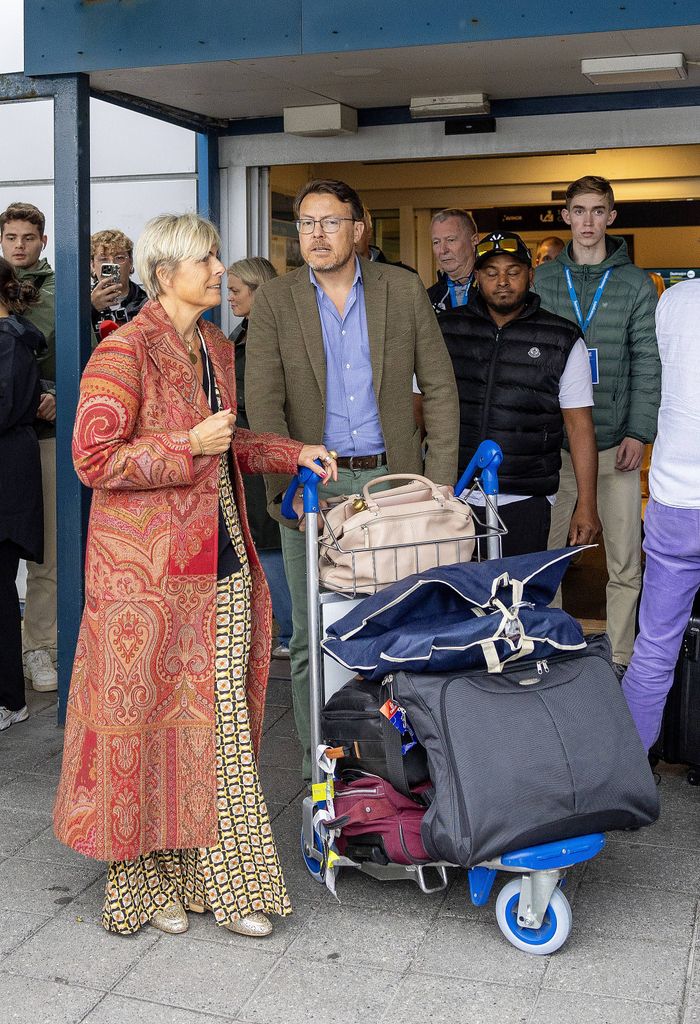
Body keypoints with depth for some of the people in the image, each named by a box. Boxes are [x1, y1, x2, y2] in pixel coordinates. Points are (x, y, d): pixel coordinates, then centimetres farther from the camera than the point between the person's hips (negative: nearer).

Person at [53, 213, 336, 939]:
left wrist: (291, 453, 16)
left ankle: (219, 877, 20)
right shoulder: (125, 351, -11)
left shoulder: (217, 348, 14)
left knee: (220, 721, 8)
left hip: (219, 559, 7)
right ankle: (144, 878, 20)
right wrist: (189, 445, -18)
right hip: (148, 565, -7)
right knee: (146, 715, 3)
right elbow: (93, 458, -15)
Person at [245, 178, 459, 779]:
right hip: (313, 487, 0)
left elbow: (440, 388, 6)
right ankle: (318, 761, 17)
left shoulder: (405, 290, 5)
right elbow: (263, 405, -4)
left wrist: (439, 482, -2)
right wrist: (288, 486, -16)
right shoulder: (275, 302, 2)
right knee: (312, 637, 4)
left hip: (391, 479, 1)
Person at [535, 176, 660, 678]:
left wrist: (639, 433, -7)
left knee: (625, 561, 2)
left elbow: (648, 363, 1)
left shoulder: (636, 284, 4)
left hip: (616, 443, -1)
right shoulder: (542, 280, 7)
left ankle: (620, 659, 13)